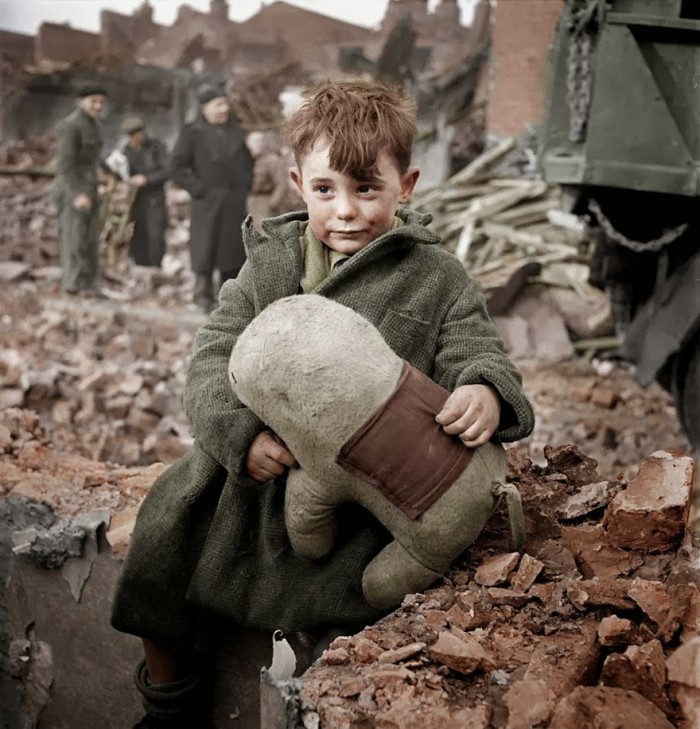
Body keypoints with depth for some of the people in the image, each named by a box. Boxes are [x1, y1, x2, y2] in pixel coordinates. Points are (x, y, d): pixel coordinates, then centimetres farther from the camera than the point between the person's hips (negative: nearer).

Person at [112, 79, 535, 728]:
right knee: (163, 526, -1)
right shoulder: (271, 260, 5)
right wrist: (242, 431, -20)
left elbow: (478, 356, -5)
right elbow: (215, 352, -1)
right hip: (254, 458, 4)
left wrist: (485, 394, -33)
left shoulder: (436, 279, -2)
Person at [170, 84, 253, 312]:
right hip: (207, 204, -5)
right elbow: (177, 167, -7)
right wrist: (198, 189, -11)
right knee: (205, 251, -5)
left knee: (234, 249, 8)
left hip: (234, 204, 5)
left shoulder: (235, 132, 11)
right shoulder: (193, 133, -4)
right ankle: (204, 299, 3)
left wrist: (244, 187, 9)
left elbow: (248, 162, 22)